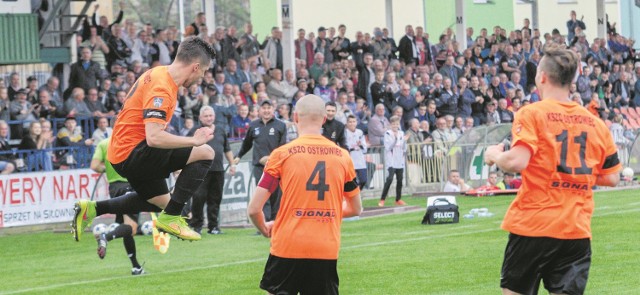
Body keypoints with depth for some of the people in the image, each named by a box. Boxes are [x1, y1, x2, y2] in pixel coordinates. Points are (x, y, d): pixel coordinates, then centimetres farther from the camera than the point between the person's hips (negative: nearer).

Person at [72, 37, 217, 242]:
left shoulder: (160, 73, 9)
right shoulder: (161, 88, -22)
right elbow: (154, 137, -31)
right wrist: (193, 141, -24)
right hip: (132, 154, -11)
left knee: (161, 201, 29)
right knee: (205, 153, -15)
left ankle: (92, 209, 22)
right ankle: (171, 218, -12)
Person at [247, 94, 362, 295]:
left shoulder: (281, 154, -3)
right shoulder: (342, 156, 5)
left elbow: (254, 209, -5)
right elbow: (356, 209, 17)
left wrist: (265, 229, 16)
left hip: (287, 248, -2)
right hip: (327, 251, 2)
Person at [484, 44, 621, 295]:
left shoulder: (531, 114, -7)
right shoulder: (596, 123, 9)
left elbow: (516, 162, -19)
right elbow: (612, 178, 12)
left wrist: (494, 155, 2)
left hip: (532, 225, -4)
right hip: (577, 230, 4)